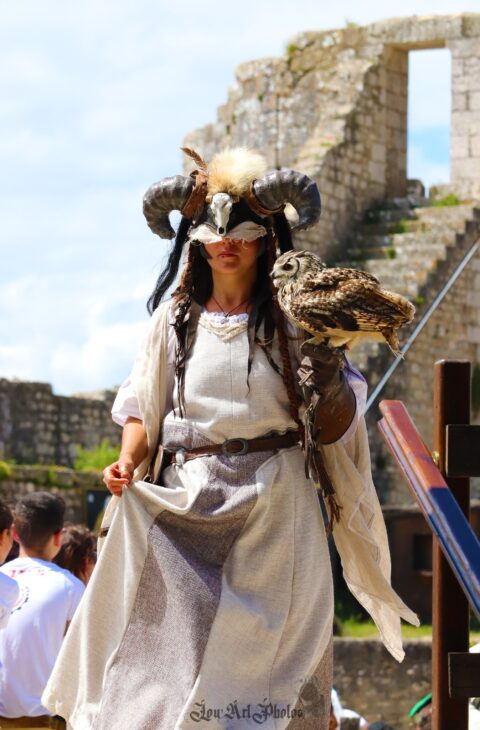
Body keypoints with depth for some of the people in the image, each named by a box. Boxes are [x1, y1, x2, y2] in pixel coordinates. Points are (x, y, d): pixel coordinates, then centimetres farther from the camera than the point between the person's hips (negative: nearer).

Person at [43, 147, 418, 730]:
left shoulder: (292, 319, 3)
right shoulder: (176, 319, 11)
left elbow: (334, 428, -1)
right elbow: (144, 409, 15)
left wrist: (329, 368, -19)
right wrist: (127, 463, -4)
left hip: (273, 514, -2)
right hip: (186, 512, 2)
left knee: (260, 670, -7)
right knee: (166, 662, -6)